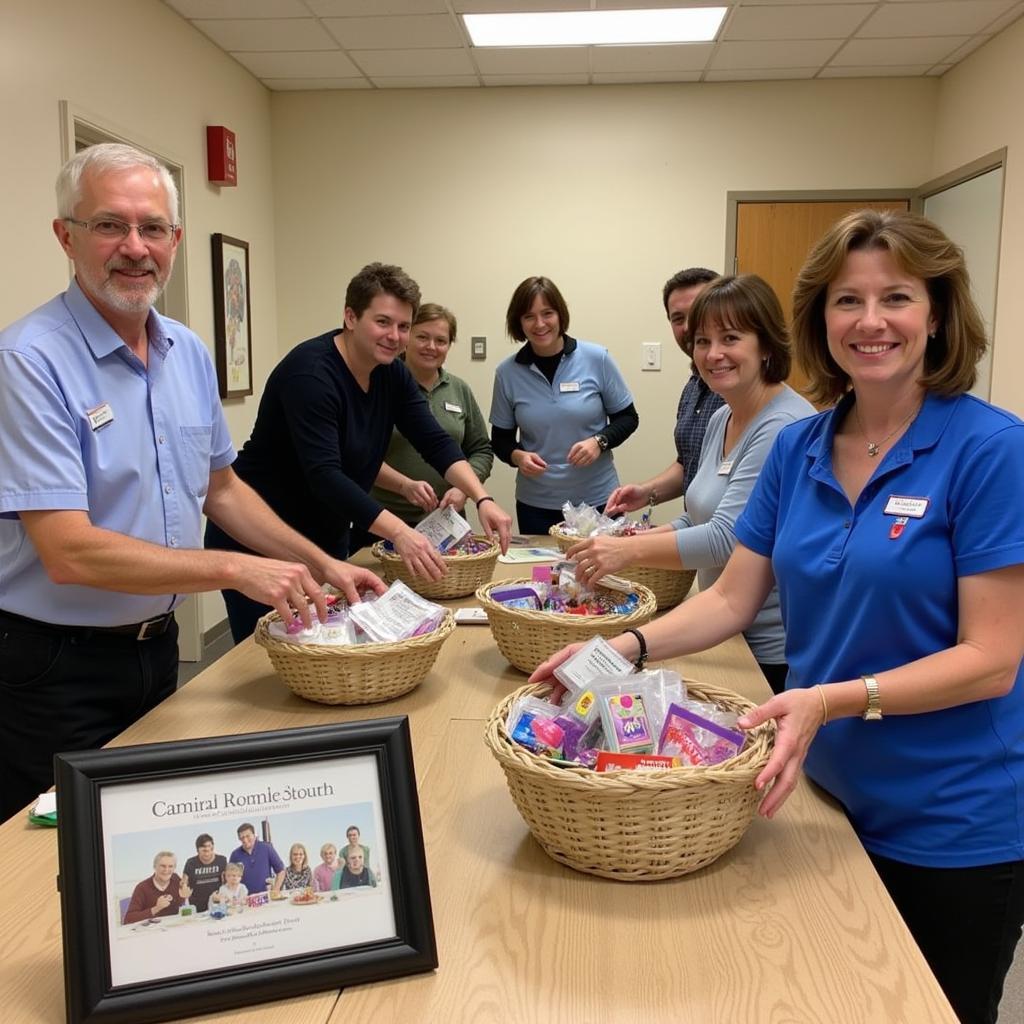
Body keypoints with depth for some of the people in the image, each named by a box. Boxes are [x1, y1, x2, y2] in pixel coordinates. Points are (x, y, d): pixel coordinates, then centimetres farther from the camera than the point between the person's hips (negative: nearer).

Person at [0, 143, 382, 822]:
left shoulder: (190, 354, 3)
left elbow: (219, 489, 14)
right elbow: (69, 552, -25)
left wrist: (322, 564, 5)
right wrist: (235, 570, -25)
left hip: (158, 647, 7)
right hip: (57, 669, -6)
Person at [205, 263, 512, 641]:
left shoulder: (392, 373, 0)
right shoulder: (311, 372, -24)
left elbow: (436, 442, -2)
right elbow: (324, 475, -33)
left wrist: (482, 499, -18)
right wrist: (398, 532, -43)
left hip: (327, 538, 8)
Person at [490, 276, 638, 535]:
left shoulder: (596, 359, -5)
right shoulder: (507, 372, -2)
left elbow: (628, 418, 3)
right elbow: (500, 438, 7)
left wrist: (599, 441, -15)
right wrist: (517, 456, -14)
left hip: (597, 500, -1)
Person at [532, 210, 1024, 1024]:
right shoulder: (798, 448, -1)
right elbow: (732, 599, 1)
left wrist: (835, 699, -31)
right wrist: (628, 646, -15)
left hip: (951, 827, -4)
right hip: (826, 792, 5)